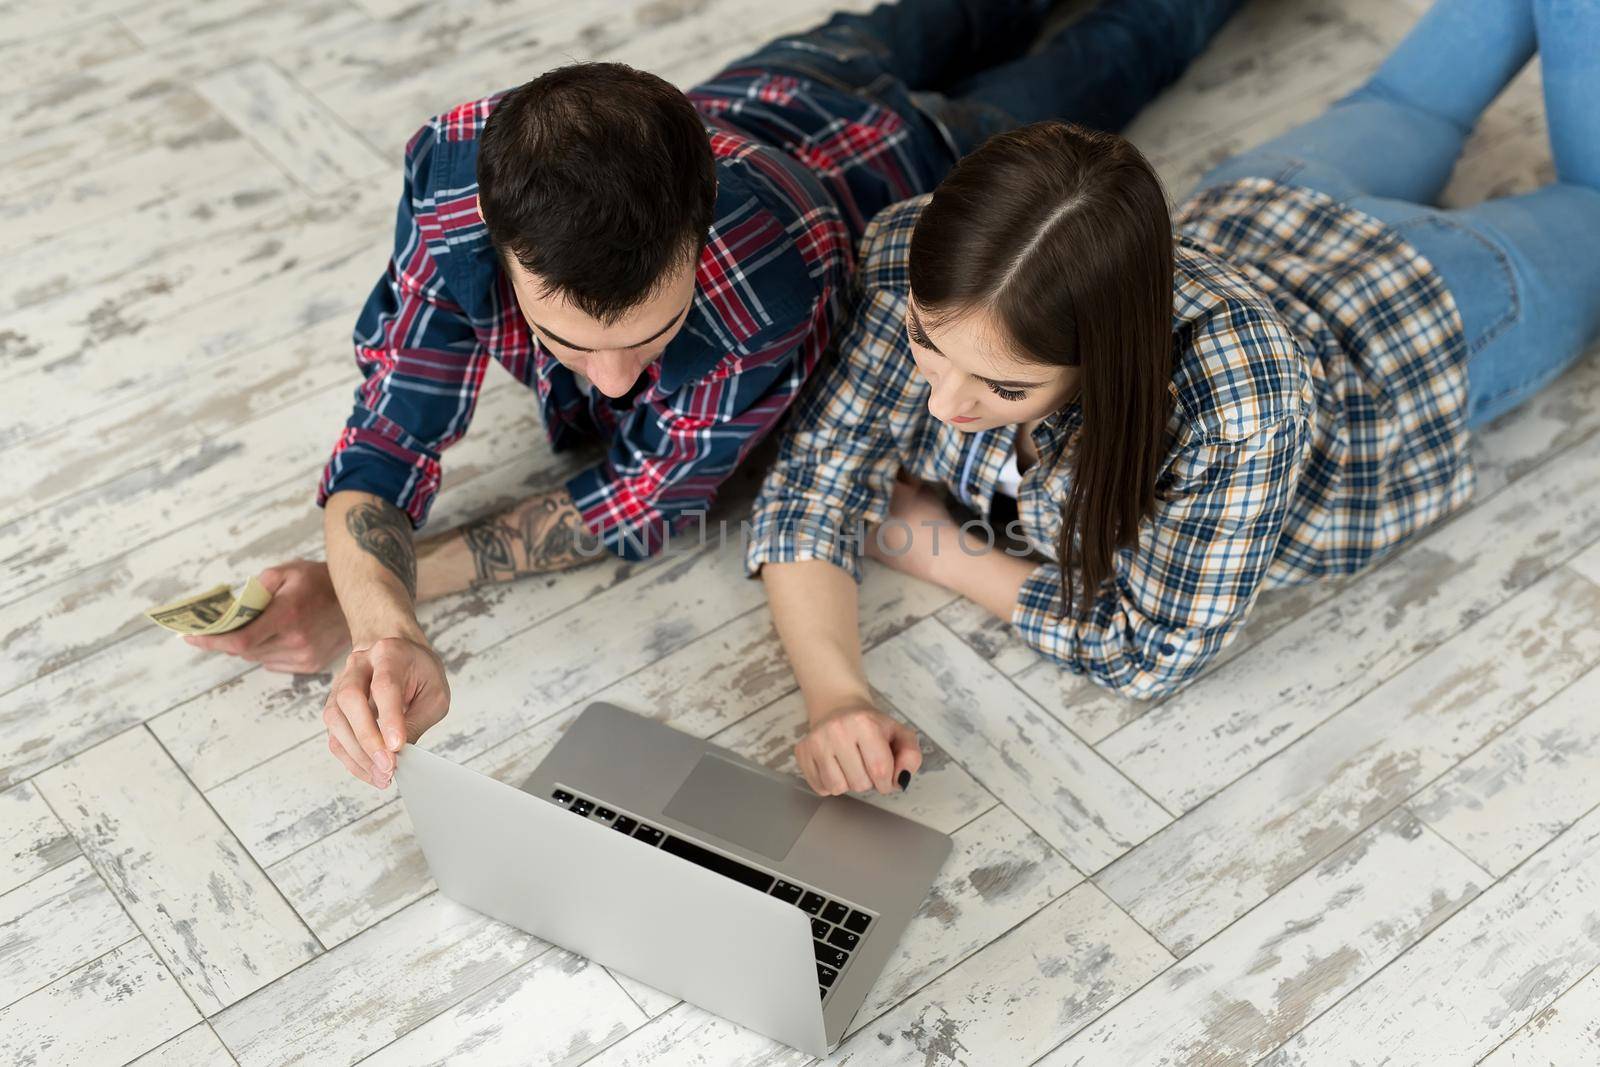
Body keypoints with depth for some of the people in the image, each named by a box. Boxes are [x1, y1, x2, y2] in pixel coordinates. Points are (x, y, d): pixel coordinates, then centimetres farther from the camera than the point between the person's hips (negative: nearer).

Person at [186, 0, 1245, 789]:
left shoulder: (773, 295, -54)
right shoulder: (456, 174, -45)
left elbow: (642, 505, -38)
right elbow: (383, 449, -40)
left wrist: (380, 591, -45)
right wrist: (385, 627, -62)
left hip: (922, 161, -3)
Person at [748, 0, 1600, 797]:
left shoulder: (1238, 399, -53)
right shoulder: (913, 265, -41)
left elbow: (1155, 651, -38)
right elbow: (812, 482, -32)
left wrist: (940, 552, -33)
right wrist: (834, 695, -49)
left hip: (1424, 314, -3)